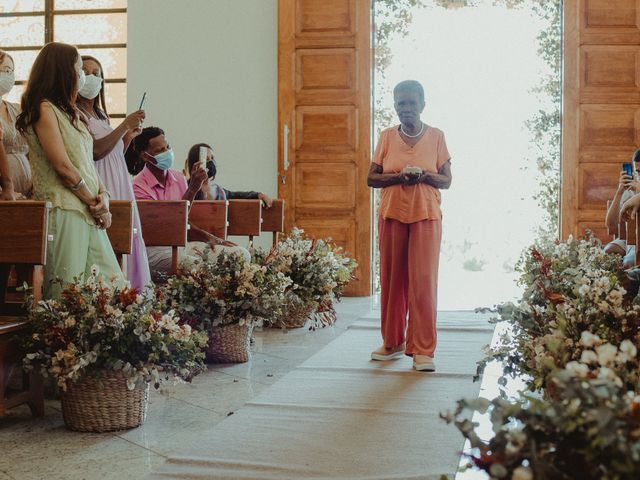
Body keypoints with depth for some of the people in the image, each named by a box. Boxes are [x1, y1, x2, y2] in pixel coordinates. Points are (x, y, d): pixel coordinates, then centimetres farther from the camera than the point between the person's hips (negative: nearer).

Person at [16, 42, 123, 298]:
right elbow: (63, 167, -14)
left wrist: (103, 195, 1)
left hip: (89, 212, 9)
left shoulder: (70, 112, 21)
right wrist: (93, 201, -6)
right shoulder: (44, 109, -7)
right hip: (64, 210, -9)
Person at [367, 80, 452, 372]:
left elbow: (447, 181, 5)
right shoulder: (387, 137, 6)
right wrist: (399, 176, -13)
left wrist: (425, 175, -15)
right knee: (392, 279, 5)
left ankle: (423, 350, -1)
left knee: (423, 280, -7)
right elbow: (371, 178, 4)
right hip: (392, 215, 2)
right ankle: (393, 343, 20)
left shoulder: (436, 136, 4)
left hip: (426, 216, -2)